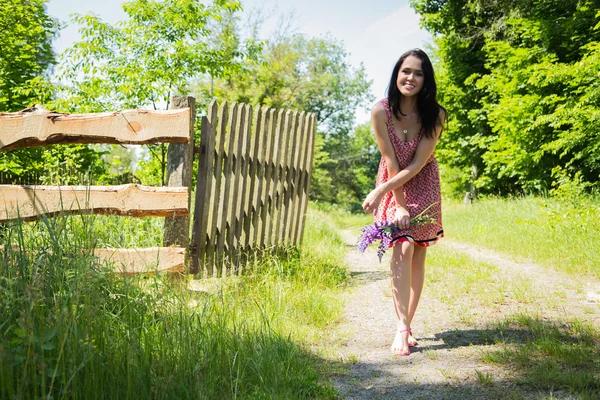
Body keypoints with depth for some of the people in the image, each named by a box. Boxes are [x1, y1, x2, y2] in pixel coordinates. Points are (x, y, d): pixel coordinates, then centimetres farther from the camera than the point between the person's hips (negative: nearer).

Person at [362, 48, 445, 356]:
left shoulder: (434, 115, -19)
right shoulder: (381, 112, -20)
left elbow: (417, 164, -21)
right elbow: (390, 161, -18)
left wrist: (380, 191, -27)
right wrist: (399, 205, -18)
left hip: (423, 186, 1)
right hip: (393, 185, -1)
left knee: (417, 255, 1)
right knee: (403, 247, -18)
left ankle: (406, 325, 11)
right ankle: (402, 327, -19)